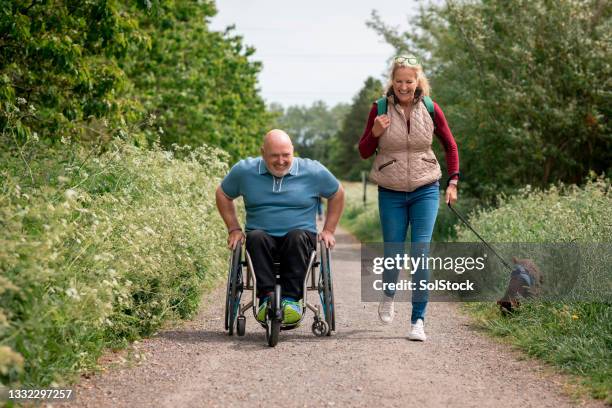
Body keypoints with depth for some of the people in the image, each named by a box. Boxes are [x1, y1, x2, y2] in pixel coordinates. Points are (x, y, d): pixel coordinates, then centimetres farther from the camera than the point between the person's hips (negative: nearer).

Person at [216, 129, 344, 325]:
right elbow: (223, 195, 19)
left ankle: (291, 299, -34)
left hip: (300, 235, -1)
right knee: (256, 237, -34)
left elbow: (337, 194, 17)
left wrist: (328, 230, 10)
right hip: (262, 236, 1)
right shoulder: (244, 170, 4)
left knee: (297, 237, -35)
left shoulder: (313, 171, 3)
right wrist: (234, 229, 11)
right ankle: (266, 297, -37)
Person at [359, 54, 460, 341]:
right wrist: (375, 132, -16)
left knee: (421, 254, -9)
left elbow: (450, 145, 11)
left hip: (425, 191, 0)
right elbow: (364, 152, 3)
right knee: (394, 253, 5)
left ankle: (418, 320, -2)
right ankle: (388, 295, 38)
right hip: (391, 194, 0)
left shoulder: (430, 109, -2)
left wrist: (452, 182, 4)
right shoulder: (380, 108, -4)